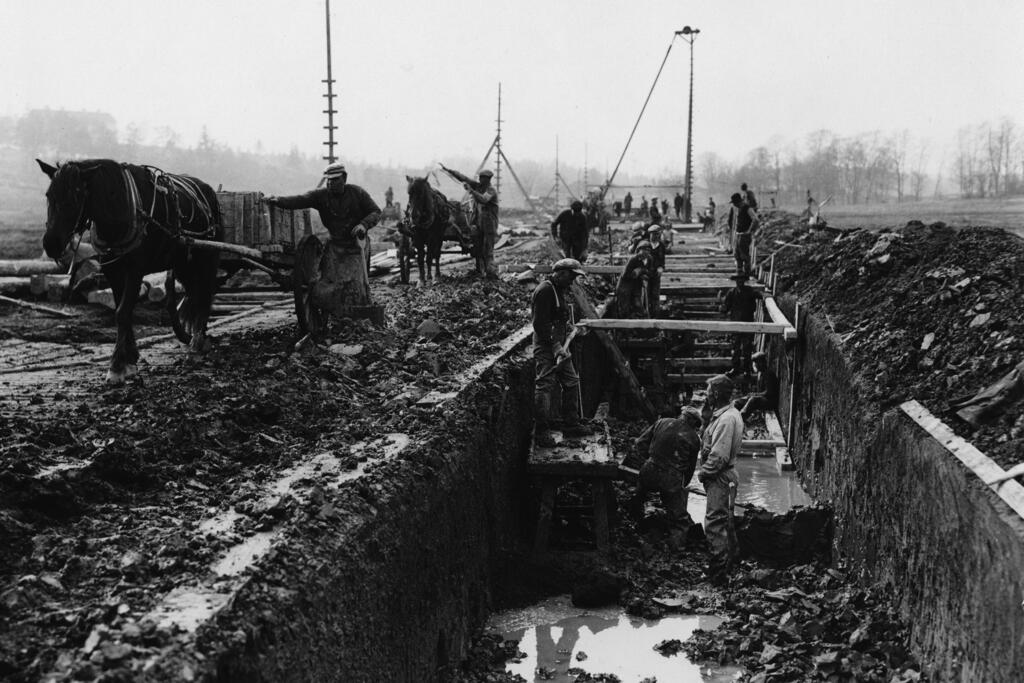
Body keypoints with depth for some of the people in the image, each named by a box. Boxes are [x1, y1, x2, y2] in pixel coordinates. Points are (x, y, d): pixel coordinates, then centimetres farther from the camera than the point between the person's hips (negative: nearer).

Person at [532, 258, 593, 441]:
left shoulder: (562, 290, 16)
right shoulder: (544, 290, -17)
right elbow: (540, 323, -22)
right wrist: (556, 346, -23)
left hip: (558, 344, 10)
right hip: (545, 345, -10)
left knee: (571, 382, 12)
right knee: (545, 385, -10)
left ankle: (571, 424, 23)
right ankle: (541, 431, -5)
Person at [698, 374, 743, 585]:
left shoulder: (726, 419, -23)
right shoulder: (730, 414, 10)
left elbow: (719, 456, -25)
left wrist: (703, 473, -12)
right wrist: (705, 470, 10)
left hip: (720, 478, -10)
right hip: (725, 476, 10)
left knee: (715, 524, -6)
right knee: (725, 522, 22)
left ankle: (718, 574, -1)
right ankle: (732, 559, 35)